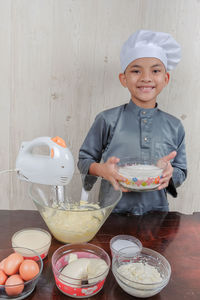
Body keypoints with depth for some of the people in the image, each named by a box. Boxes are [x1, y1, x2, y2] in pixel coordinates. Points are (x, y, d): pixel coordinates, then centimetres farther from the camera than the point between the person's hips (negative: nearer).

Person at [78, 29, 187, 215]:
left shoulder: (174, 127, 2)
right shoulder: (107, 120, -5)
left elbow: (181, 172, 10)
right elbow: (84, 160, 2)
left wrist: (170, 173, -12)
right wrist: (101, 169, -18)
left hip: (156, 212, 2)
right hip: (112, 212, -2)